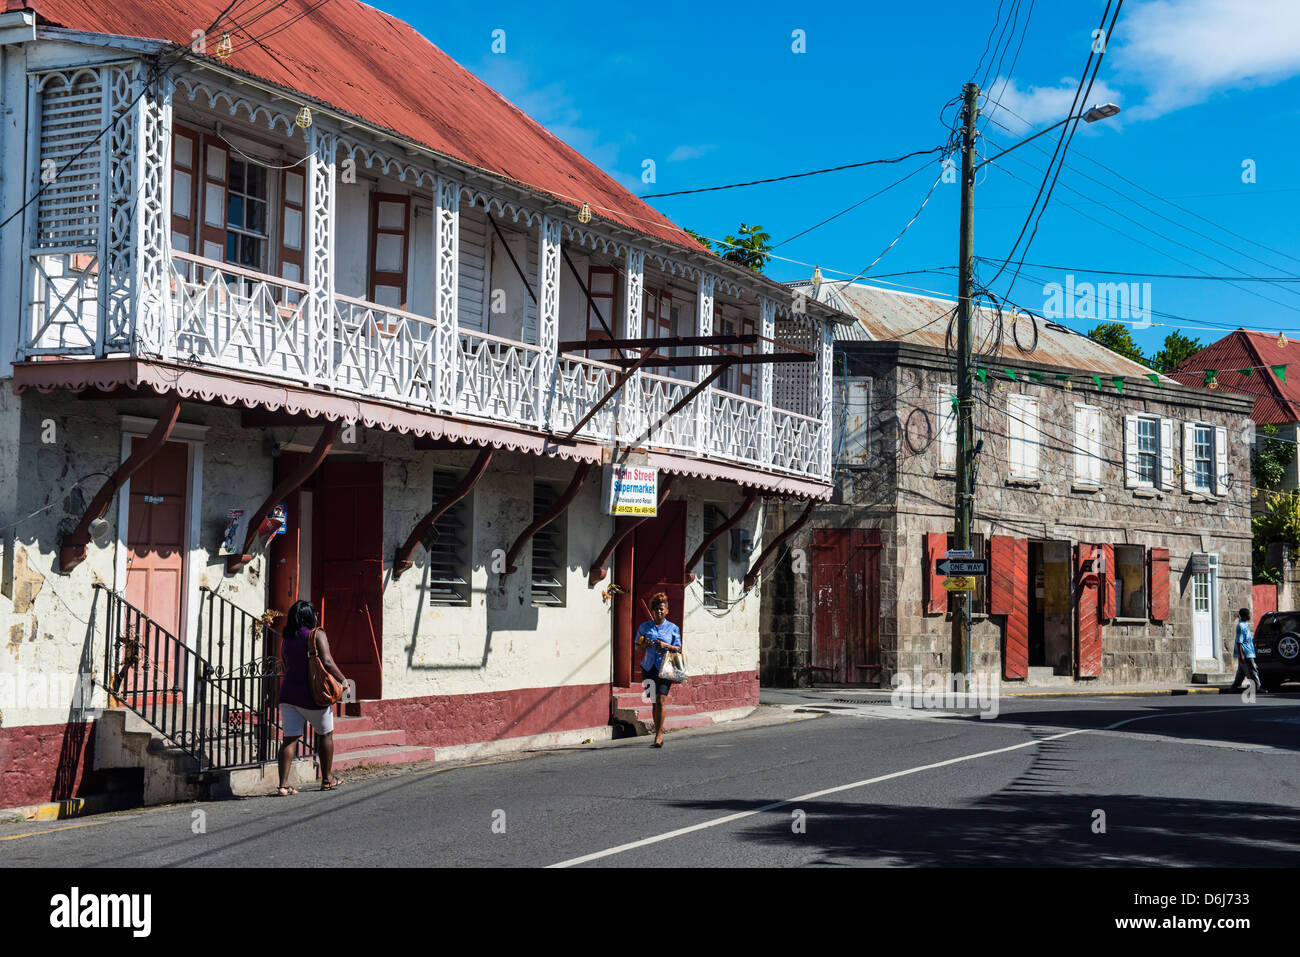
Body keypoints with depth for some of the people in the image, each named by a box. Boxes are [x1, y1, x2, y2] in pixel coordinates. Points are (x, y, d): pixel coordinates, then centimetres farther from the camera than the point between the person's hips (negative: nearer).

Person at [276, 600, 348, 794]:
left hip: (288, 693, 5)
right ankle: (327, 779, 22)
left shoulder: (286, 639, 10)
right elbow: (327, 662, -17)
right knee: (325, 734, 14)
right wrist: (343, 681, -8)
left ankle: (283, 785, -6)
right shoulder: (317, 634, -8)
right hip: (311, 695, -5)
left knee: (290, 739, 3)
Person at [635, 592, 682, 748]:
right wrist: (644, 644, -7)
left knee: (661, 700, -14)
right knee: (653, 702, 7)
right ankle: (659, 732, 20)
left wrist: (666, 646, -11)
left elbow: (679, 648, 7)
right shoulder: (645, 627, 12)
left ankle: (658, 736, -14)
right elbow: (637, 647, 15)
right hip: (648, 667, 3)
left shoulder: (673, 628, 8)